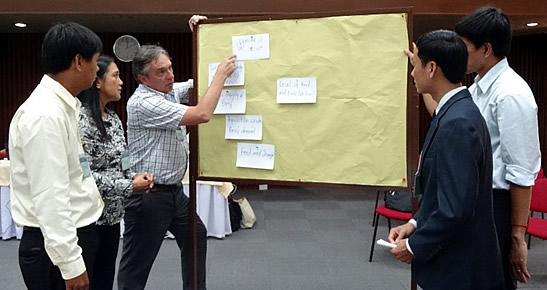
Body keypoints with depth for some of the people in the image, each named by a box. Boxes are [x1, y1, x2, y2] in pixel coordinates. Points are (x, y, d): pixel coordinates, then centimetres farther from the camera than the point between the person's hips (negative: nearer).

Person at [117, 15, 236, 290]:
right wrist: (221, 73, -18)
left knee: (196, 237, 23)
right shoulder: (143, 102, -22)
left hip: (174, 190, 10)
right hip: (148, 195, -10)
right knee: (136, 266, 0)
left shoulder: (171, 91, 6)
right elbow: (202, 114, -27)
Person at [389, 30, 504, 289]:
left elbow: (457, 208, -27)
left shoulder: (457, 123, -25)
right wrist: (415, 223, 4)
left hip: (458, 268, -9)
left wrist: (414, 246, -15)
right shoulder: (457, 112, 5)